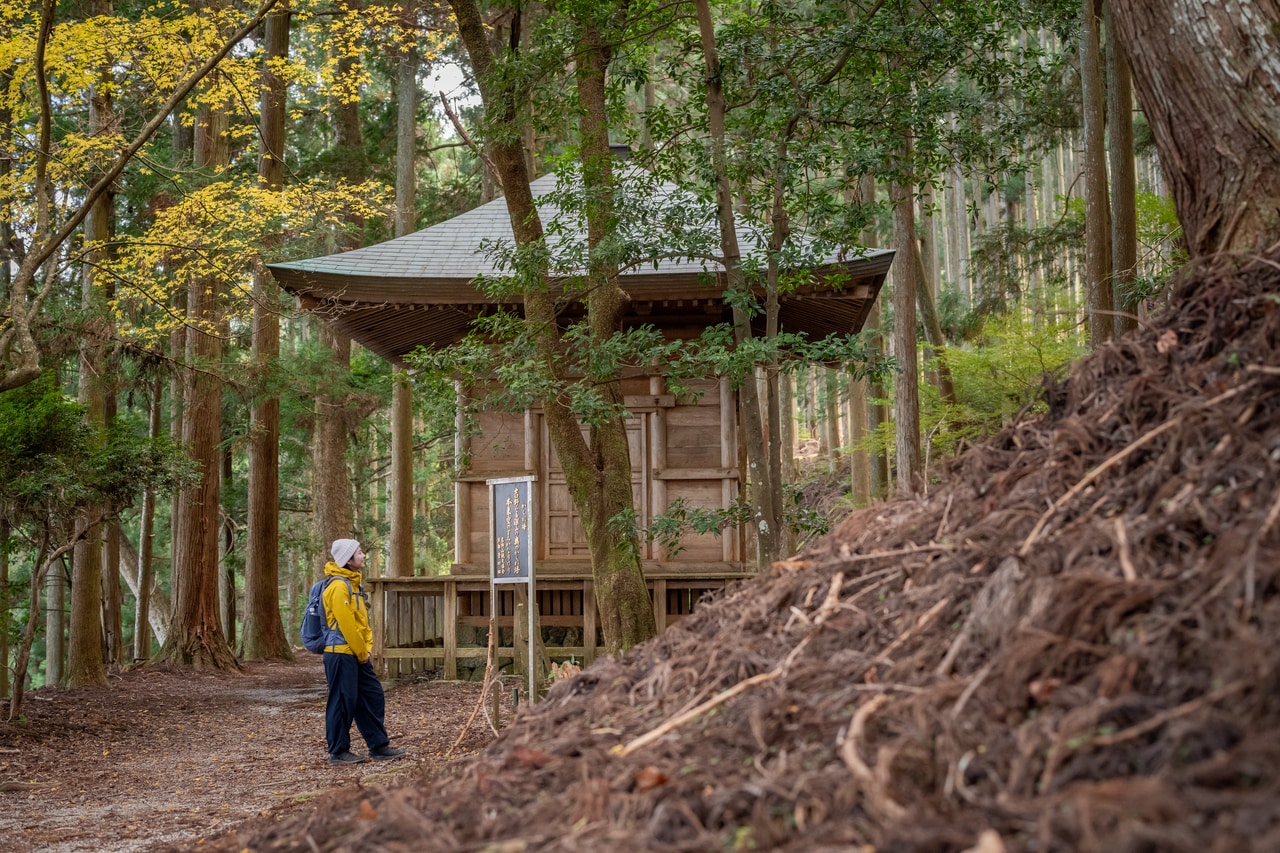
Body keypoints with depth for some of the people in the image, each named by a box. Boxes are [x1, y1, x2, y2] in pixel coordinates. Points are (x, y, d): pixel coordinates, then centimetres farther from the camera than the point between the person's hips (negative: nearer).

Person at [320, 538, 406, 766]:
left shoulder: (353, 583, 16)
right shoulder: (339, 585, -15)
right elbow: (345, 623, -19)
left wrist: (367, 648, 7)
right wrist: (361, 652, -12)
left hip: (357, 655, 10)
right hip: (341, 653, -10)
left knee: (373, 696, 11)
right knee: (343, 702, -3)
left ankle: (379, 746, 18)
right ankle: (338, 752, 7)